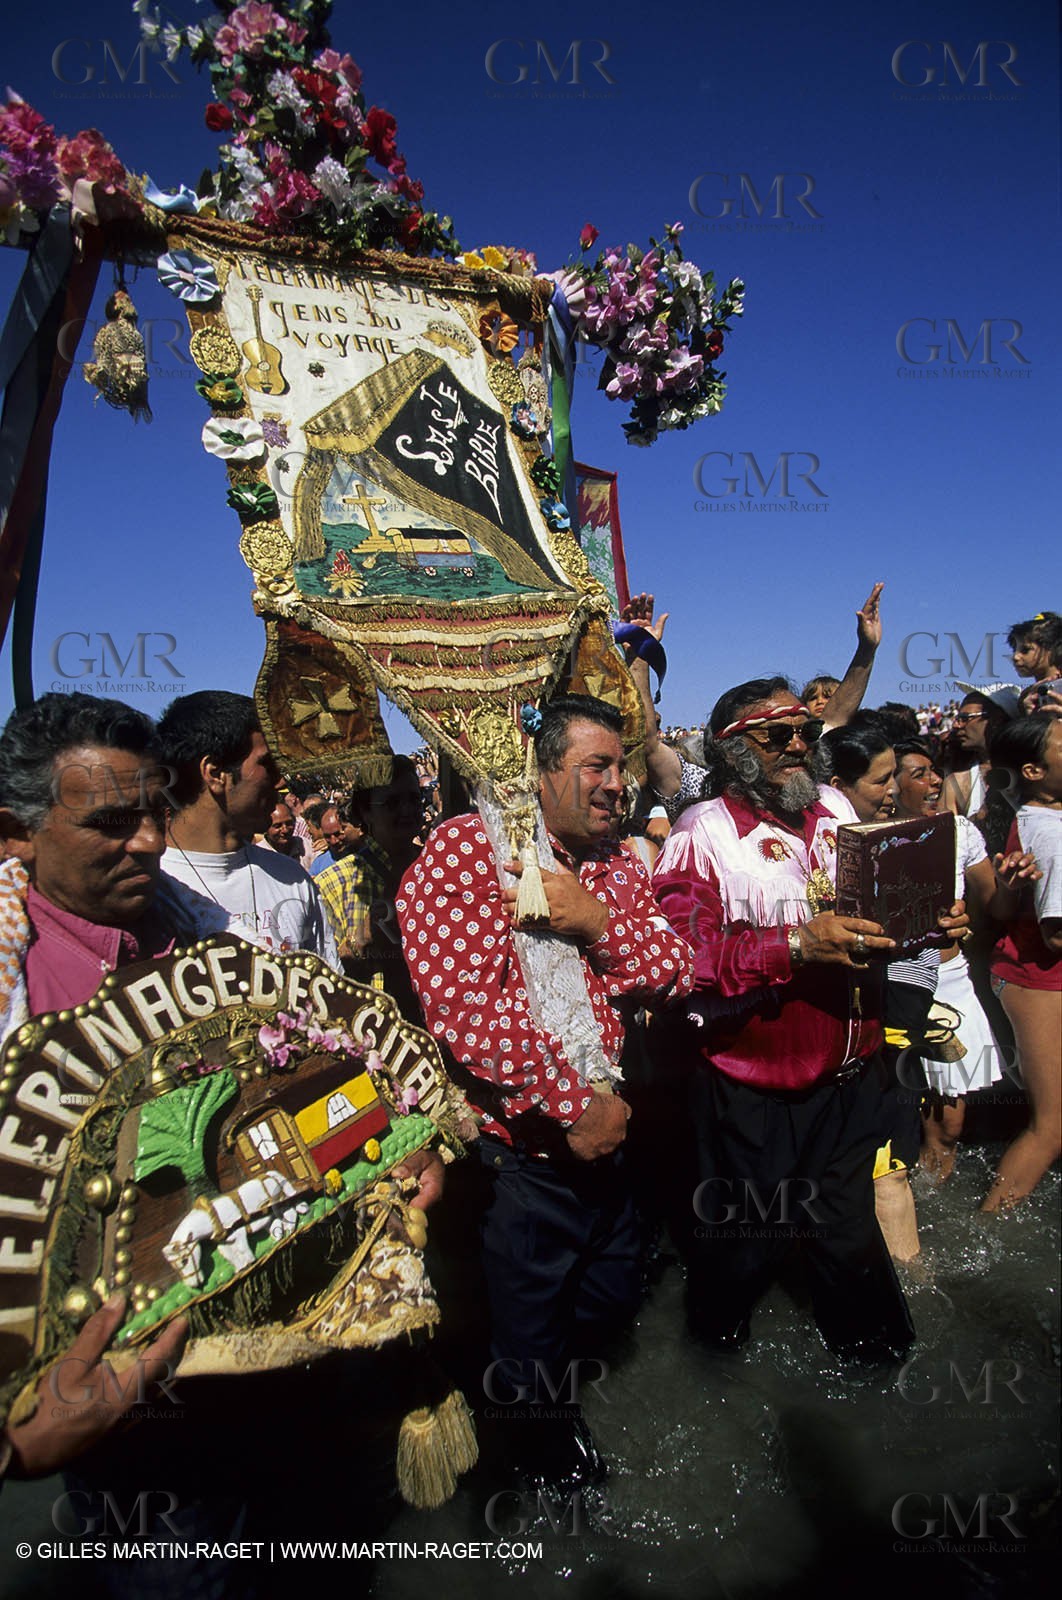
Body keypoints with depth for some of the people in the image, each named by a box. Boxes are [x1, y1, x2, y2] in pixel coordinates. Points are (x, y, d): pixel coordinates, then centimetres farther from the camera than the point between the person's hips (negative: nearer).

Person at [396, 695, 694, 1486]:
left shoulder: (619, 864, 5)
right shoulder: (466, 848, -19)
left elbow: (677, 971, -1)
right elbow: (461, 1000, -28)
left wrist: (599, 923, -20)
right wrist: (574, 1105, -23)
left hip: (601, 1135, 7)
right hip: (519, 1149, -7)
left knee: (614, 1295, 28)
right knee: (527, 1336, 17)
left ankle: (552, 1389, 59)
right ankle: (539, 1428, 50)